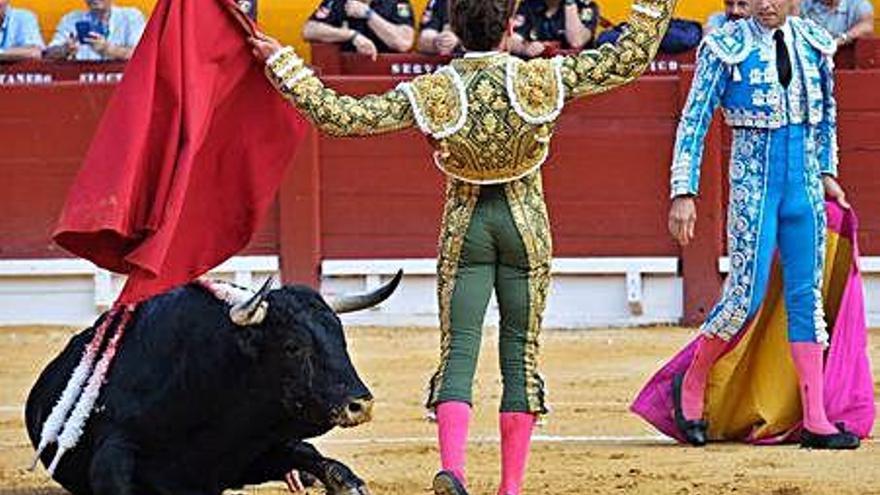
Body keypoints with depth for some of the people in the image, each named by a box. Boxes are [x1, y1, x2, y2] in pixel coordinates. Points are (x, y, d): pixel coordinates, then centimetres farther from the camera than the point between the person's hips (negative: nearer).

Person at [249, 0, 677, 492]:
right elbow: (632, 57, -10)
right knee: (521, 353, 8)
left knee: (458, 351, 2)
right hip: (527, 222, 0)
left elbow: (338, 116, -11)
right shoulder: (544, 80, -13)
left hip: (464, 225, 0)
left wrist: (283, 62, -3)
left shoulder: (432, 92, -11)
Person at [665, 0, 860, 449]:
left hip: (804, 186, 4)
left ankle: (815, 421, 4)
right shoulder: (726, 47, -6)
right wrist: (683, 194, -11)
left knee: (807, 297, 4)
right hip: (753, 186, -4)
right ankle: (691, 387, 15)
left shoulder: (814, 44, 7)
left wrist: (827, 172, 20)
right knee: (745, 297, -8)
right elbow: (694, 122, -6)